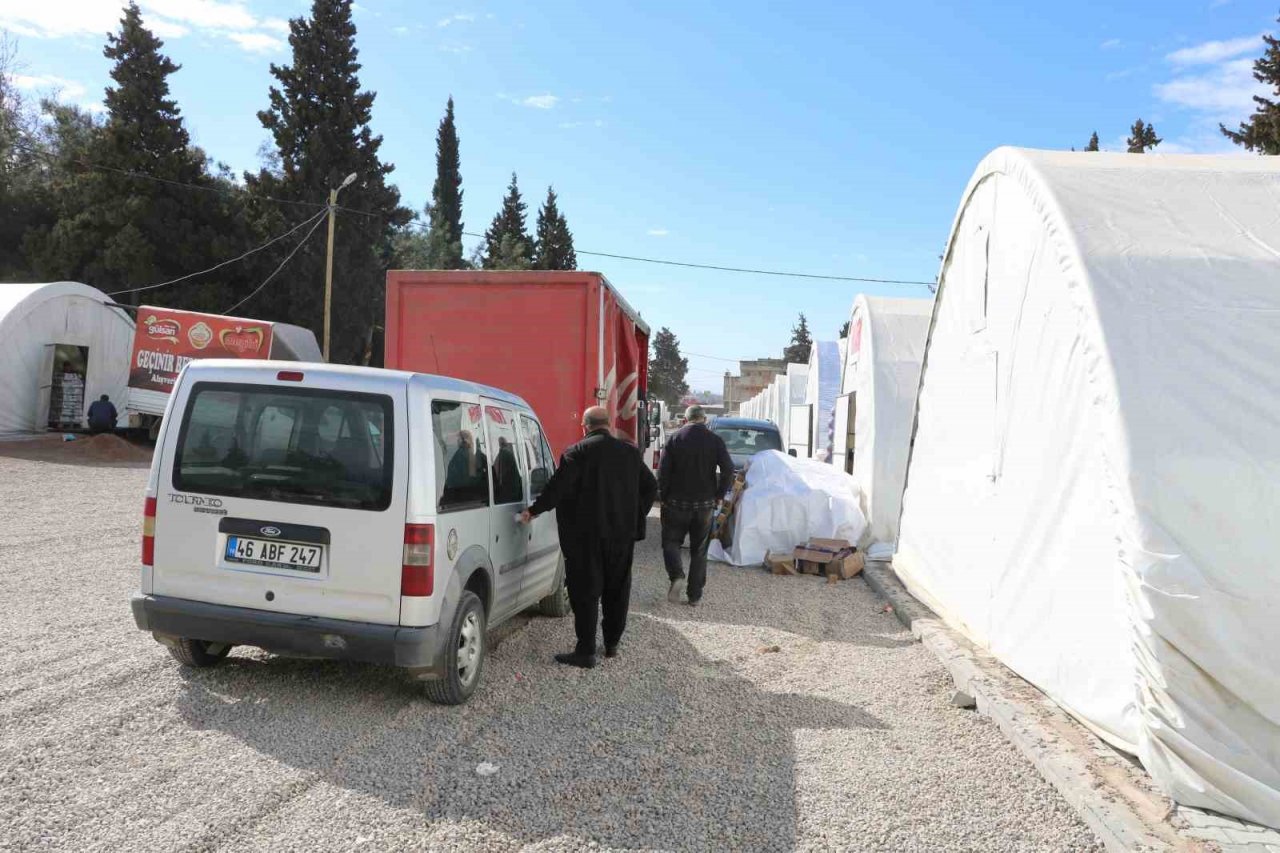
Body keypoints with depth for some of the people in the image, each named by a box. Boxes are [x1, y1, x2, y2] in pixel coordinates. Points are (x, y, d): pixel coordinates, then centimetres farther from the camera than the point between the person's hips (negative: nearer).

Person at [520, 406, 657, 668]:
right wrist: (637, 517, 18)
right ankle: (612, 643, 28)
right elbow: (651, 486, 11)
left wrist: (534, 510, -2)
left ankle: (586, 651, 2)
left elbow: (558, 487, -15)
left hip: (587, 535, -5)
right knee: (617, 590, 17)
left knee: (586, 592, 1)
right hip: (623, 533, 5)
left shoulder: (578, 452, -12)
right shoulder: (631, 452, 7)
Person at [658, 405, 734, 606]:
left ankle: (677, 576, -13)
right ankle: (695, 595, 12)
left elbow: (663, 471, -8)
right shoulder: (715, 440, -2)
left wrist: (664, 496, 2)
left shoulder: (675, 439, -4)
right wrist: (719, 495, 2)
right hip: (705, 504, 1)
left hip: (677, 502, -1)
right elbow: (728, 470, -9)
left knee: (671, 542, 12)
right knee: (699, 550, 11)